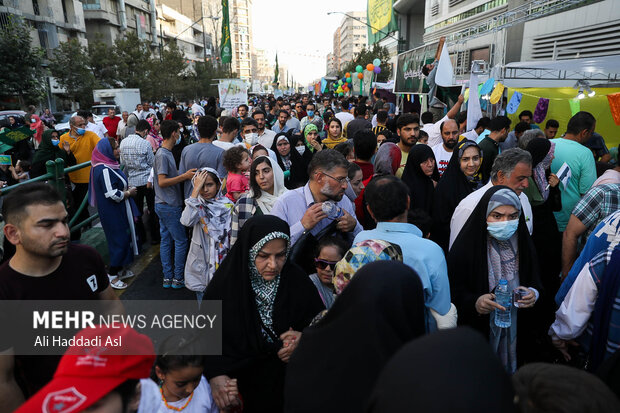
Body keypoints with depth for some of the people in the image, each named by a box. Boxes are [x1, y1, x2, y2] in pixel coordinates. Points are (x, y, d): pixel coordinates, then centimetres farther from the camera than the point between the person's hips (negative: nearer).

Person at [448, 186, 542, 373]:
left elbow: (535, 281, 9)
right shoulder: (466, 246, -16)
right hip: (478, 333, -4)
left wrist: (533, 293, -13)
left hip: (517, 331, 4)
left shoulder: (523, 244, -2)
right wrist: (474, 303, -30)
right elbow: (454, 291, -13)